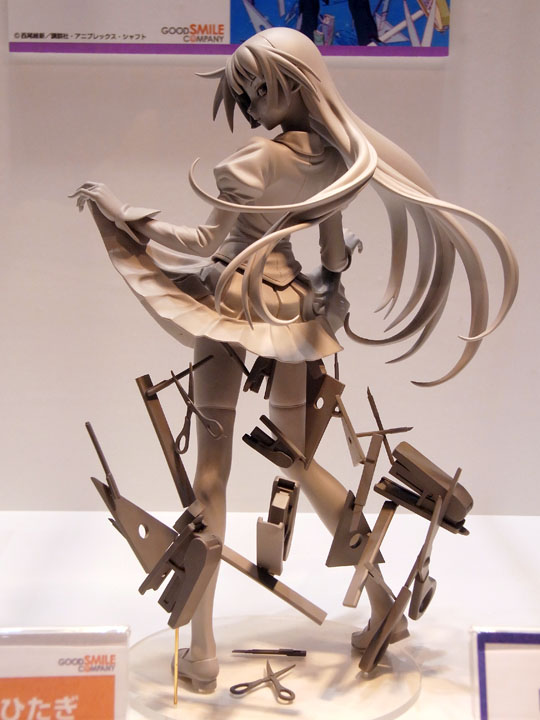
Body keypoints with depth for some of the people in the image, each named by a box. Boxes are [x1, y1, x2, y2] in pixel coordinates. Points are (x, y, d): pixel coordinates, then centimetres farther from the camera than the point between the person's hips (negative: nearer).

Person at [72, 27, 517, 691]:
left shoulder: (253, 160, -16)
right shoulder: (336, 158, 2)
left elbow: (205, 244, -16)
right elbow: (333, 251, 10)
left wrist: (122, 212, -10)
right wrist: (329, 295, 21)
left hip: (234, 308, -6)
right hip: (292, 308, 6)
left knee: (211, 466, 0)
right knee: (298, 460, 17)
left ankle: (201, 649, 4)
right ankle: (384, 604, 23)